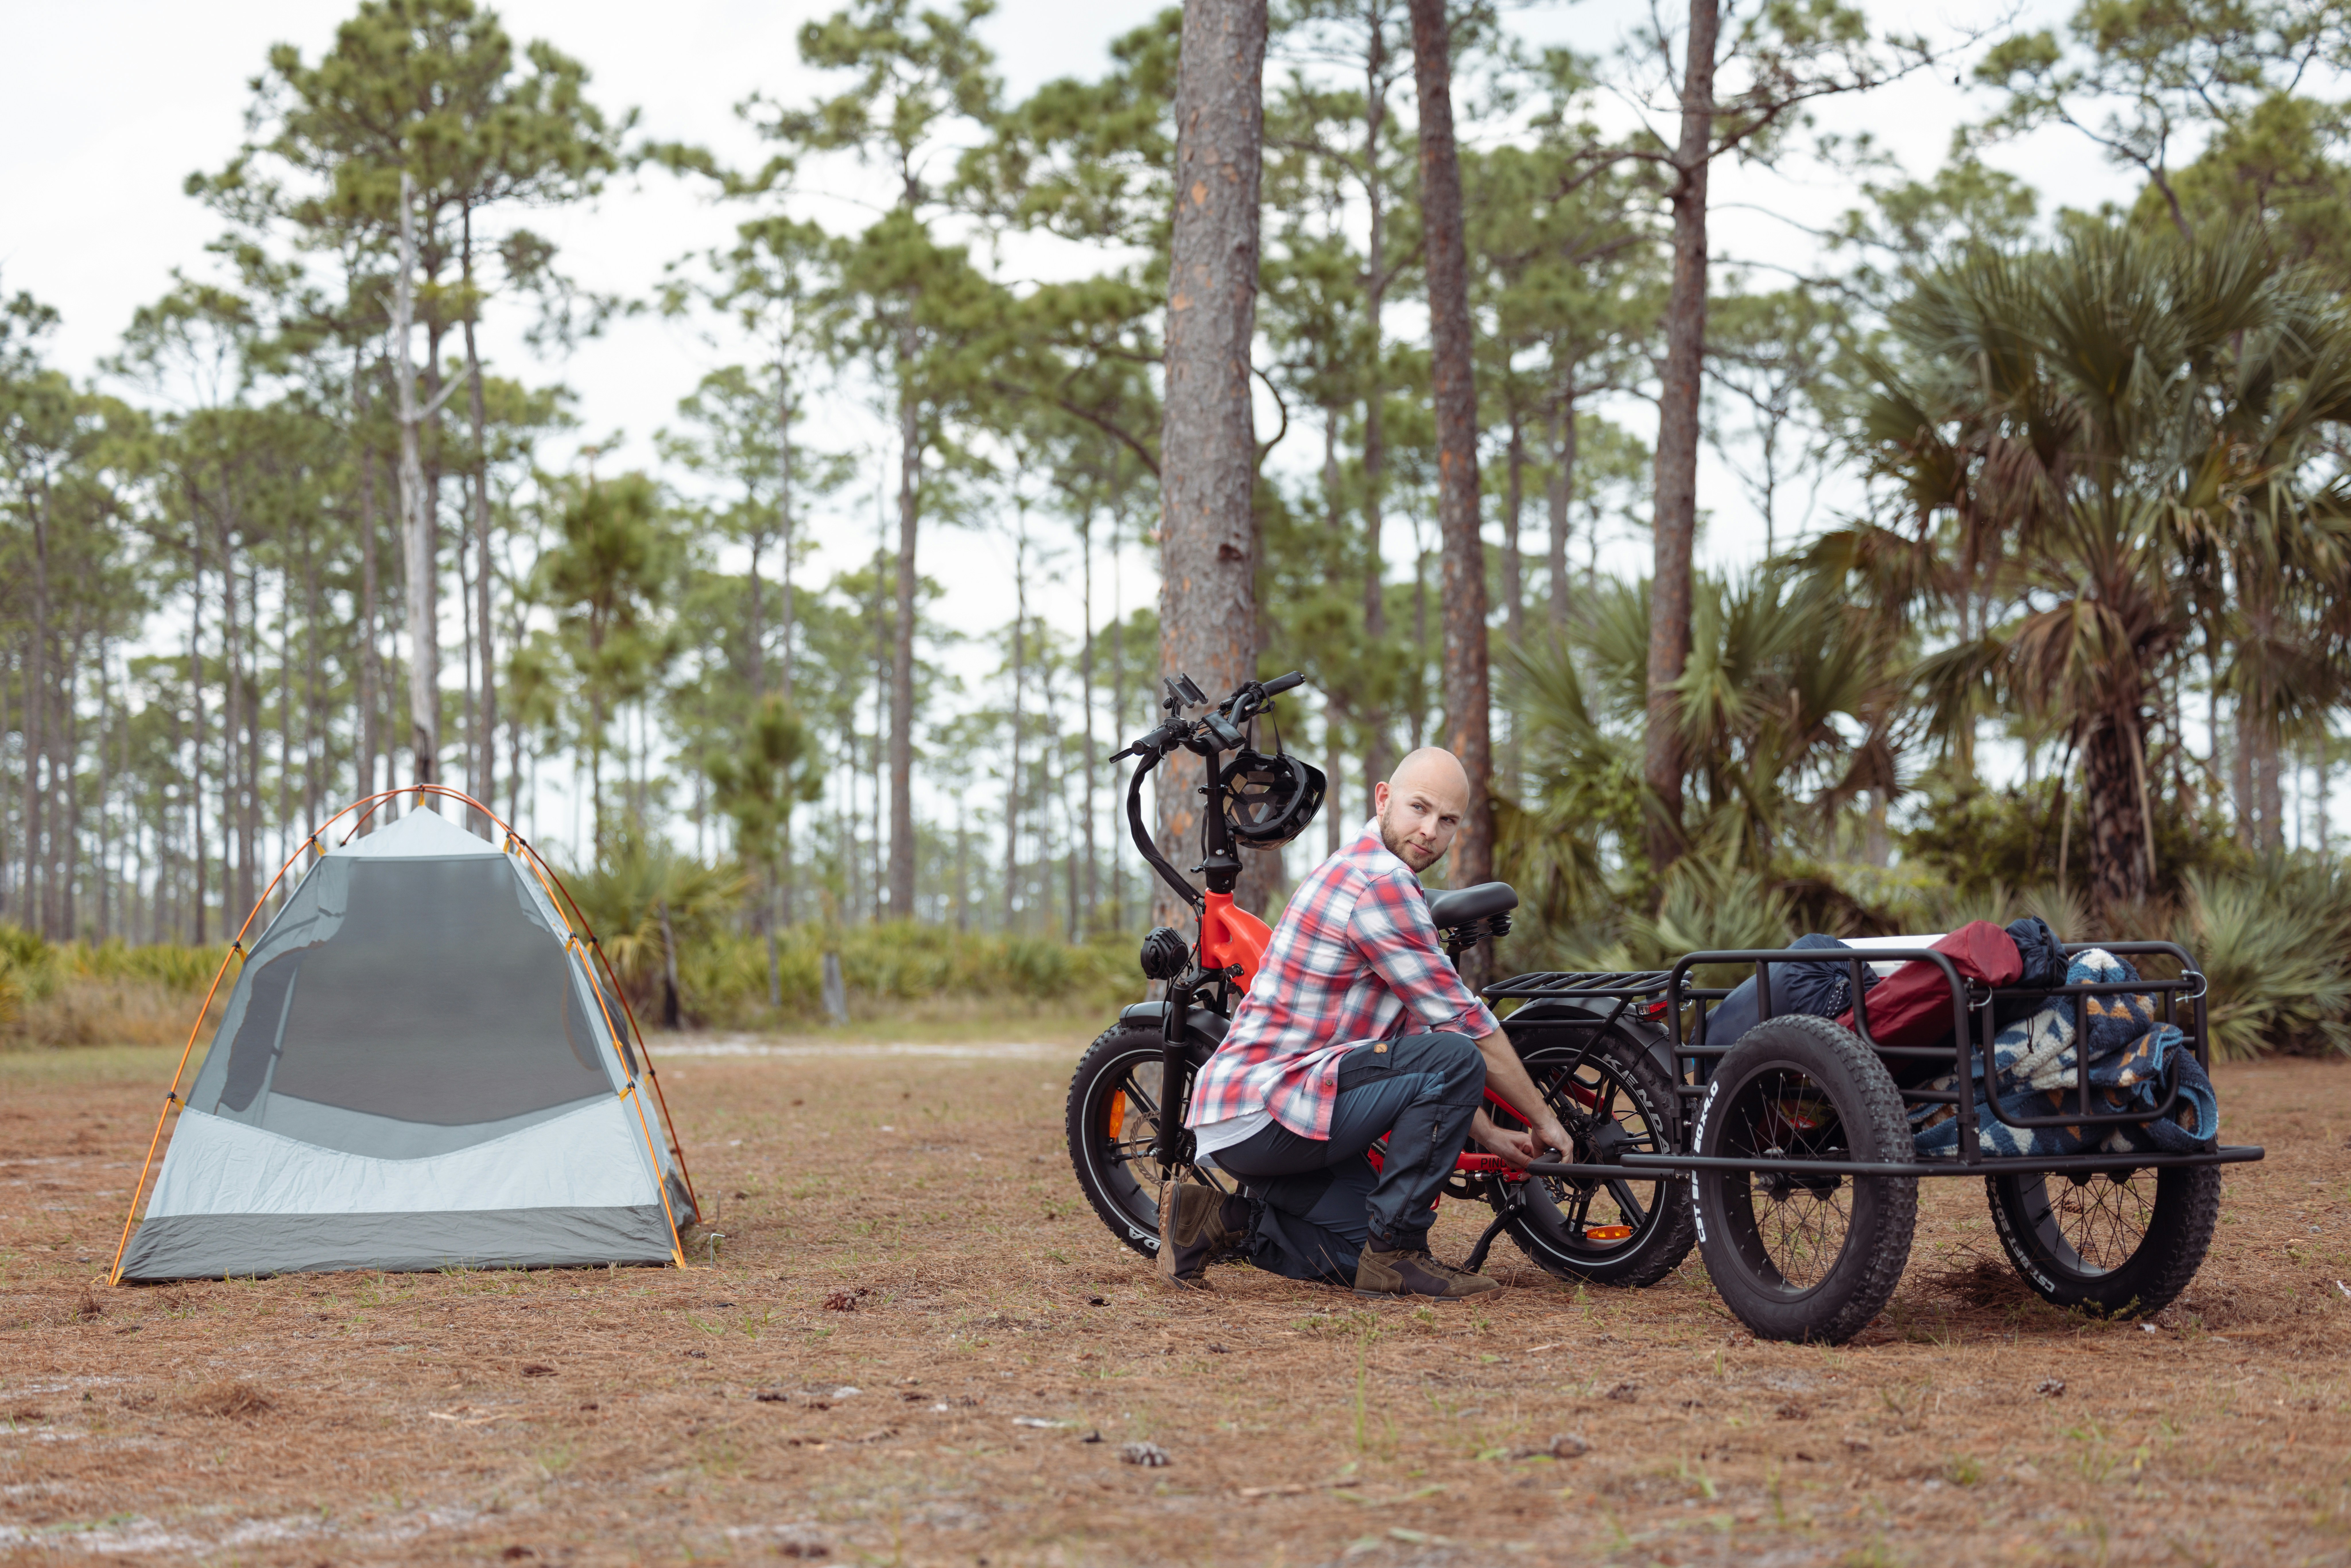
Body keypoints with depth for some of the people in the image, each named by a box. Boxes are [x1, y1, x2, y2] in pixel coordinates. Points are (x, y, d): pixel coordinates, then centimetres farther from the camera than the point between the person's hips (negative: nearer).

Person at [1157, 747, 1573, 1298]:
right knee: (1454, 1057, -19)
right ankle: (1395, 1252, -12)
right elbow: (1466, 1027, -12)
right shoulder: (1381, 882, -14)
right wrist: (1544, 1120, -1)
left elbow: (1411, 1036, 24)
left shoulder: (1358, 871, 20)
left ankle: (1221, 1218, 10)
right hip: (1265, 1108, -10)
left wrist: (1489, 1136, 20)